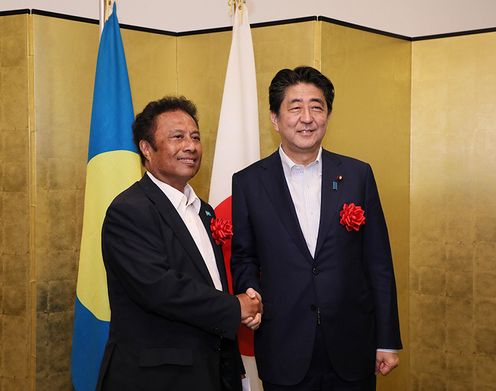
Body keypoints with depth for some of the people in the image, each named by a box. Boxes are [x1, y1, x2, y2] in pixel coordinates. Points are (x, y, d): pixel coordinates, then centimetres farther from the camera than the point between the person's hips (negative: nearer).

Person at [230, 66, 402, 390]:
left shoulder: (358, 175, 1)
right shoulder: (248, 182, -1)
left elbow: (378, 263, 3)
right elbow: (243, 258, 7)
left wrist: (387, 341, 2)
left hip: (352, 348, 1)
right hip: (283, 350, -1)